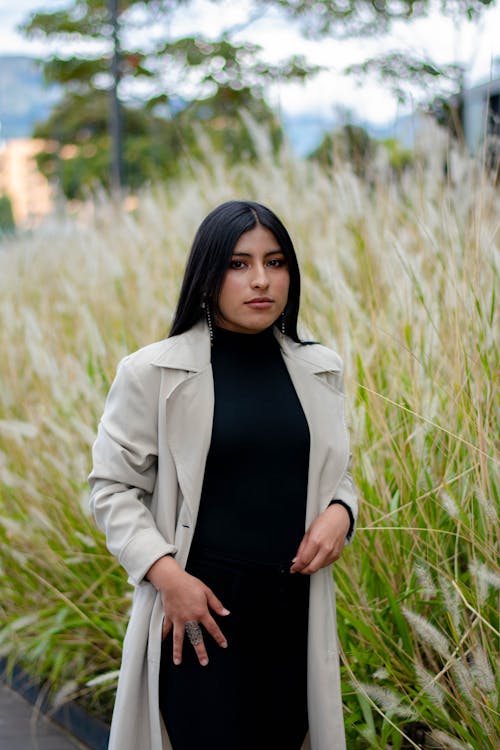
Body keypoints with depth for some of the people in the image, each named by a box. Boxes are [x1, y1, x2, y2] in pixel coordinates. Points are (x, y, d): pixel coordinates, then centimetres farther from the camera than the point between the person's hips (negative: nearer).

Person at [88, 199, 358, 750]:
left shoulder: (319, 372, 6)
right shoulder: (153, 373, -6)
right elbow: (112, 488, -3)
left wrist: (339, 512, -5)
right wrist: (167, 574, -15)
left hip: (297, 610, 4)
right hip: (201, 608, -4)